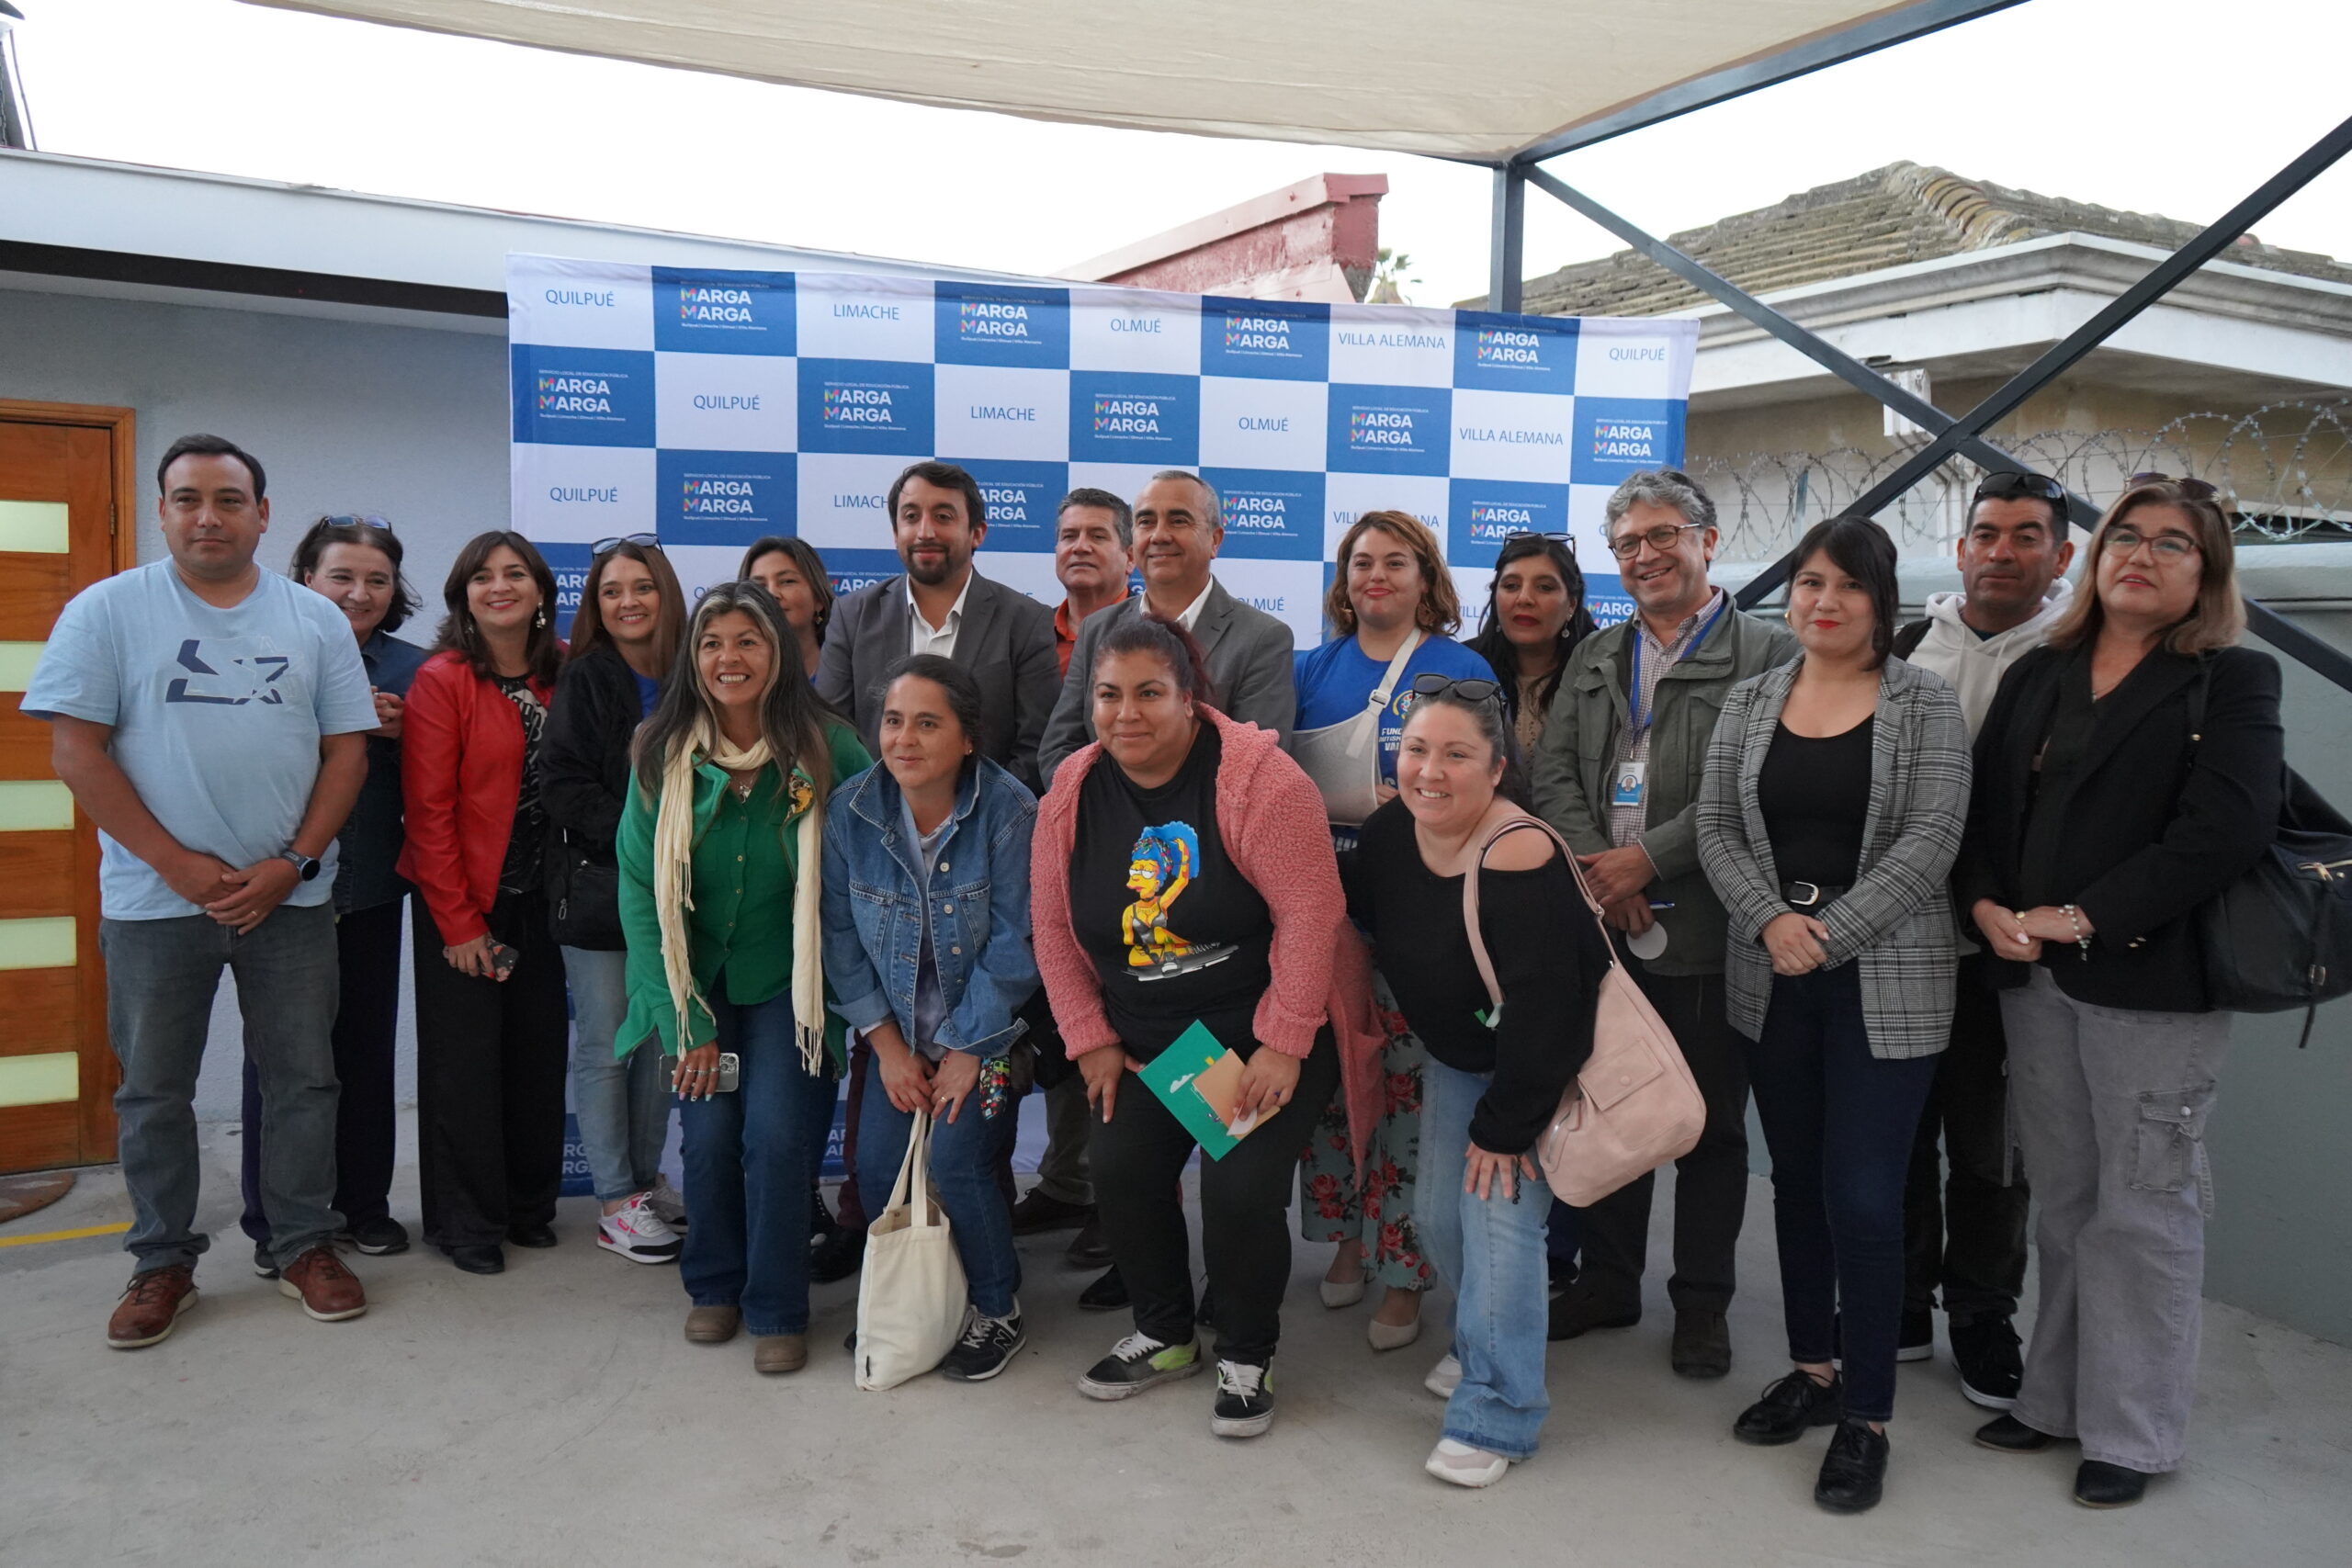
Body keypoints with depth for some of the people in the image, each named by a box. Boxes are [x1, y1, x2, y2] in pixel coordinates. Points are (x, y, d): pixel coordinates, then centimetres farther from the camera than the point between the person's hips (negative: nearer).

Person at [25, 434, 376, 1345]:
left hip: (290, 895, 1)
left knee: (302, 1079, 8)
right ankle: (162, 1263, 24)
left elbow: (346, 751, 3)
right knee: (154, 1090, 10)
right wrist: (178, 863, -12)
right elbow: (76, 751, -6)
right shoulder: (108, 610, -1)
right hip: (154, 901, -1)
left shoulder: (316, 620, 4)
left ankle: (306, 1246, 23)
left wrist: (293, 864, -9)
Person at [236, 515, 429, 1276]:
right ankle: (273, 1221, 19)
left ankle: (364, 1205, 26)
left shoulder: (409, 668, 5)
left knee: (367, 1047, 11)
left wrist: (398, 734, -12)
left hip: (371, 890, 3)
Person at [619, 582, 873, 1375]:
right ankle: (713, 1284, 24)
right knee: (709, 1136, -5)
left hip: (787, 983, -1)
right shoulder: (662, 756, -6)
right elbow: (642, 890, -5)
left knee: (777, 1134, -12)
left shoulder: (828, 751, -12)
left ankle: (777, 1310, 10)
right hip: (697, 981, 2)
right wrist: (684, 1021, -9)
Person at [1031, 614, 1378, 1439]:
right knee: (1122, 1174, -3)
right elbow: (1052, 924, 4)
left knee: (1240, 1188, -14)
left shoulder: (1257, 778, -20)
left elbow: (1310, 914, -22)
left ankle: (1247, 1358, 14)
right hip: (1145, 1042, 5)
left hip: (1267, 1032, -5)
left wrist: (1283, 1047, -21)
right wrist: (1090, 1039, 0)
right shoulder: (1073, 792, -2)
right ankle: (1164, 1334, 25)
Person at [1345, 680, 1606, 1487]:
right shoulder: (1394, 829, -10)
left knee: (1499, 1216, -9)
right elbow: (1361, 905, 13)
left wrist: (1505, 1124, -23)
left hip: (1540, 1068, -7)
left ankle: (1496, 1415, 6)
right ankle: (1483, 1342, 41)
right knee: (1439, 1214, 14)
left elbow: (1541, 1009, -31)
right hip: (1456, 1057, 8)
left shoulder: (1520, 858, -33)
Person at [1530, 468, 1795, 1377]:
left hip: (1704, 928, -4)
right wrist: (1597, 868, -9)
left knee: (1711, 1124, 8)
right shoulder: (1594, 657, 15)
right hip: (1601, 925, 5)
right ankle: (1607, 1282, 29)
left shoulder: (1767, 654, -2)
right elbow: (1553, 772, 7)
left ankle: (1703, 1303, 23)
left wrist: (1649, 859, -17)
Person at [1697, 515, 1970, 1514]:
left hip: (1884, 983, -4)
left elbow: (1931, 841, -11)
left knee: (1863, 1198, -4)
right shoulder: (1749, 703, 7)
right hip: (1770, 979, 4)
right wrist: (1771, 921, -14)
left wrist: (1829, 935, -17)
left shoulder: (1925, 706, -3)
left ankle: (1867, 1418, 11)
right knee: (1797, 1181, 14)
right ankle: (1811, 1371, 29)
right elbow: (1717, 830, 3)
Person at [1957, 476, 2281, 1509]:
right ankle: (2057, 1399, 26)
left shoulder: (2233, 682, -2)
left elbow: (2227, 828, -15)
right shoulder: (2036, 677, 13)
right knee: (2062, 1203, 13)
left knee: (2142, 1211, 3)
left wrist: (2084, 917, -18)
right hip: (2033, 976, 5)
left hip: (2151, 981, -4)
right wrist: (1988, 906, -8)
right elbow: (1981, 802, 9)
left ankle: (2132, 1433, 17)